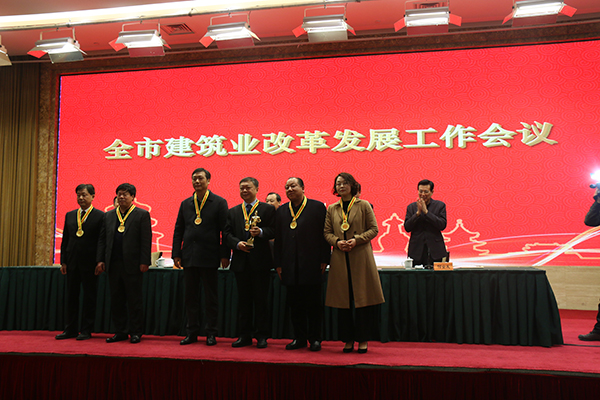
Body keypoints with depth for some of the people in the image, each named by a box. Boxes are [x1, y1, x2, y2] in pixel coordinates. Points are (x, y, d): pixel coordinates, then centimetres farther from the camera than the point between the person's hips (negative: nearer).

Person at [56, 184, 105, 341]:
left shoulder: (100, 216, -3)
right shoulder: (69, 215, 12)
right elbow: (65, 239, 13)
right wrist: (63, 261, 7)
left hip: (90, 263, -5)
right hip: (72, 263, 5)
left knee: (89, 297, 2)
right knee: (71, 297, 10)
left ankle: (86, 331, 10)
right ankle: (71, 329, 19)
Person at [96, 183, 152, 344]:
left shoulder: (142, 215, -1)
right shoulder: (109, 215, 14)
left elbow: (146, 240, -6)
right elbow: (102, 239, 14)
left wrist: (144, 262, -12)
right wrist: (100, 260, 5)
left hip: (132, 265, -5)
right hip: (113, 264, 5)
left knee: (134, 300, 1)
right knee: (116, 300, 9)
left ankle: (136, 333, 11)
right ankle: (120, 332, 19)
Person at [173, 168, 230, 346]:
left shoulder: (219, 203, 0)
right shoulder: (185, 204, 11)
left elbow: (225, 230, -3)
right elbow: (178, 230, 12)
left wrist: (224, 255, -9)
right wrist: (176, 254, 4)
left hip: (209, 257, -4)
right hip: (189, 257, 4)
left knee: (211, 297, 4)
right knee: (190, 296, 9)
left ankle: (211, 333, 13)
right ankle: (192, 332, 19)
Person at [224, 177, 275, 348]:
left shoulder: (268, 209, 4)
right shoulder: (233, 212, 14)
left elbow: (273, 231, -6)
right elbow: (227, 233, 7)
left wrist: (260, 232, -24)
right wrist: (237, 243, -11)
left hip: (261, 260, -3)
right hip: (241, 261, 3)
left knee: (261, 299, 1)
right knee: (243, 299, 8)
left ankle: (262, 336, 10)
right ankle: (245, 335, 17)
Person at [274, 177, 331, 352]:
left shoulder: (317, 207, 1)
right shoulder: (281, 211, 12)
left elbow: (325, 234, -2)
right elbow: (278, 239, 11)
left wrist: (324, 260, -7)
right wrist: (278, 264, 6)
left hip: (312, 265, -3)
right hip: (290, 267, 3)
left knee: (314, 303, 3)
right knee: (295, 304, 8)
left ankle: (315, 339, 15)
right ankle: (299, 338, 19)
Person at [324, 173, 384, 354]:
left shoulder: (363, 205, 3)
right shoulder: (331, 209, 12)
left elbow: (374, 229, 1)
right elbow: (327, 232, 12)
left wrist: (356, 239, -13)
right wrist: (337, 242, -8)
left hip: (360, 257, -2)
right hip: (340, 259, 3)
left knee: (362, 298, -1)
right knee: (343, 299, 4)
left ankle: (363, 339, 10)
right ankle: (348, 339, 14)